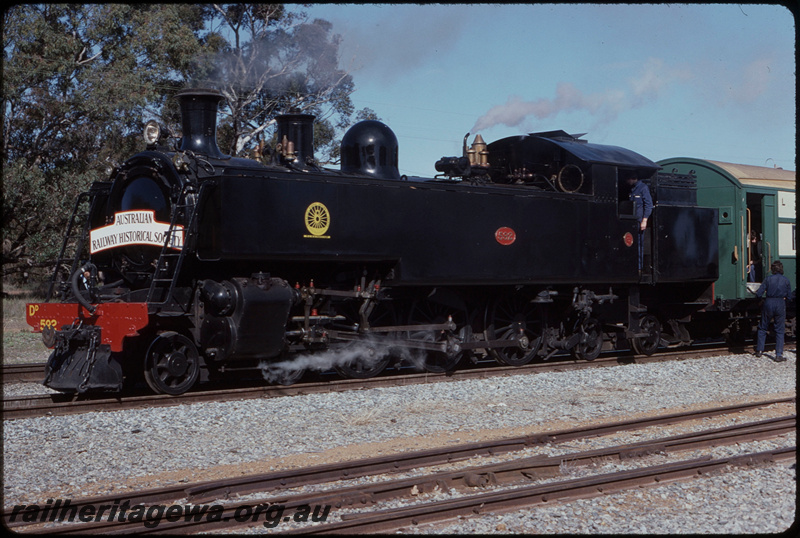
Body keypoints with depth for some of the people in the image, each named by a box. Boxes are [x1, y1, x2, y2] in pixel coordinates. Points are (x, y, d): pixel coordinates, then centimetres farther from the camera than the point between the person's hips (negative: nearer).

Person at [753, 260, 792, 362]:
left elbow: (758, 294, -6)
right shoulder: (786, 280, 0)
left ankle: (759, 350, 22)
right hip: (781, 305, 0)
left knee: (762, 328, 16)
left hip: (768, 304, 0)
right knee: (779, 331, 5)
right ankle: (779, 355, -2)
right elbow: (789, 296, 4)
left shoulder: (768, 279, -3)